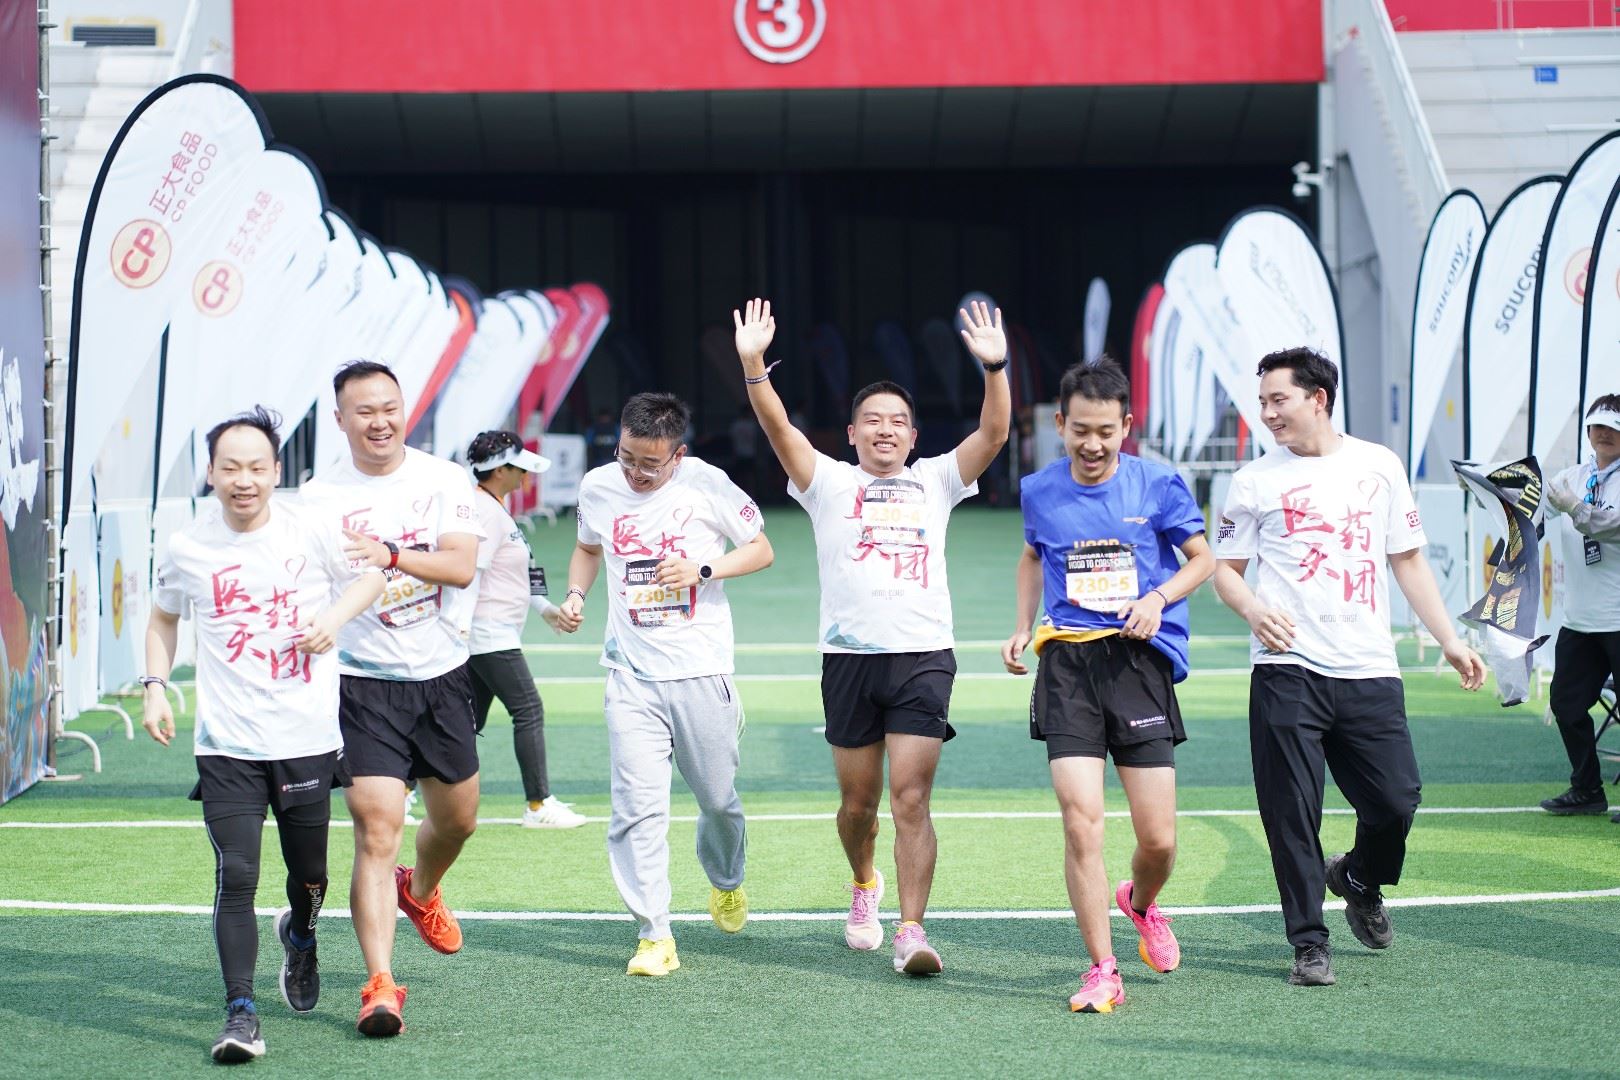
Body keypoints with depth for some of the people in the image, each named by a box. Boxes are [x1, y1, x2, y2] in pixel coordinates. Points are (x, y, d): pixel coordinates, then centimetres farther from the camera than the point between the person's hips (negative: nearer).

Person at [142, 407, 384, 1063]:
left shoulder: (312, 530, -4)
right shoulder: (188, 547, 0)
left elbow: (373, 573, 11)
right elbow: (164, 617, 18)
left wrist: (334, 616, -7)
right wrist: (155, 685, 4)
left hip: (308, 738, 1)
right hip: (226, 744, 0)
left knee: (309, 876, 12)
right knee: (236, 876, -13)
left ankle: (299, 937, 46)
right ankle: (241, 1014, -9)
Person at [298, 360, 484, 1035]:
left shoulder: (444, 480, -1)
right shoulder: (318, 497, -4)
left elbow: (462, 566, -14)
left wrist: (391, 555, -30)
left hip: (442, 676, 3)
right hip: (363, 683, -3)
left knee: (457, 819, 19)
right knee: (377, 830, -15)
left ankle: (420, 891, 53)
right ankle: (380, 986, -15)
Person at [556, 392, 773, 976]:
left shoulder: (706, 485, -7)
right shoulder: (598, 487, 3)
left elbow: (761, 549, 3)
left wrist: (703, 569, -14)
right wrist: (575, 594, 4)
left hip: (703, 671, -2)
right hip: (632, 676, 2)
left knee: (718, 797, 8)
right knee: (637, 806, -10)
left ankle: (726, 881, 41)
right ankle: (654, 936, -7)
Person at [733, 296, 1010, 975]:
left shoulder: (935, 482, 12)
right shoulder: (829, 483, 8)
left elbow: (993, 434, -2)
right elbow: (778, 428, -6)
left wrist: (994, 368, -17)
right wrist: (753, 365, -21)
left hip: (923, 658, -1)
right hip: (849, 659, 1)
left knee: (911, 799, -10)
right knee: (858, 802, 10)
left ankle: (912, 931, -11)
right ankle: (864, 885, 39)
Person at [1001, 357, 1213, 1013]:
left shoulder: (1158, 485, 0)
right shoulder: (1039, 491, 7)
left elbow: (1203, 559, 10)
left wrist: (1158, 598, -8)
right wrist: (1022, 628, 14)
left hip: (1140, 658, -1)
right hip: (1066, 663, 1)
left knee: (1158, 839, -1)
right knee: (1081, 820, -14)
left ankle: (1141, 904, 35)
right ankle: (1101, 971, -5)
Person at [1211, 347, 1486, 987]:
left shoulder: (1378, 466, 10)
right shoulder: (1255, 480, 6)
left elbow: (1407, 561, 16)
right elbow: (1225, 569, 10)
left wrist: (1449, 640, 10)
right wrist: (1252, 607, -12)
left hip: (1370, 671, 2)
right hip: (1287, 671, -1)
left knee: (1396, 801, -3)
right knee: (1292, 815, -5)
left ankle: (1361, 880, 29)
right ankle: (1309, 942, 7)